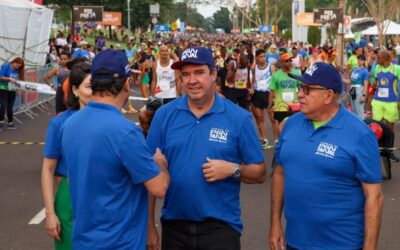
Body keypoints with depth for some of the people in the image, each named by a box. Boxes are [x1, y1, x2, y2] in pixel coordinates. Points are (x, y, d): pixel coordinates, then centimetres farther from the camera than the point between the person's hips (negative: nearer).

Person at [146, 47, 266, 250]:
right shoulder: (164, 115, -1)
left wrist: (233, 170, -18)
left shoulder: (239, 118, -4)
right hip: (174, 225, 2)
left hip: (221, 226, -2)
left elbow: (259, 173, 1)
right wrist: (149, 224, -1)